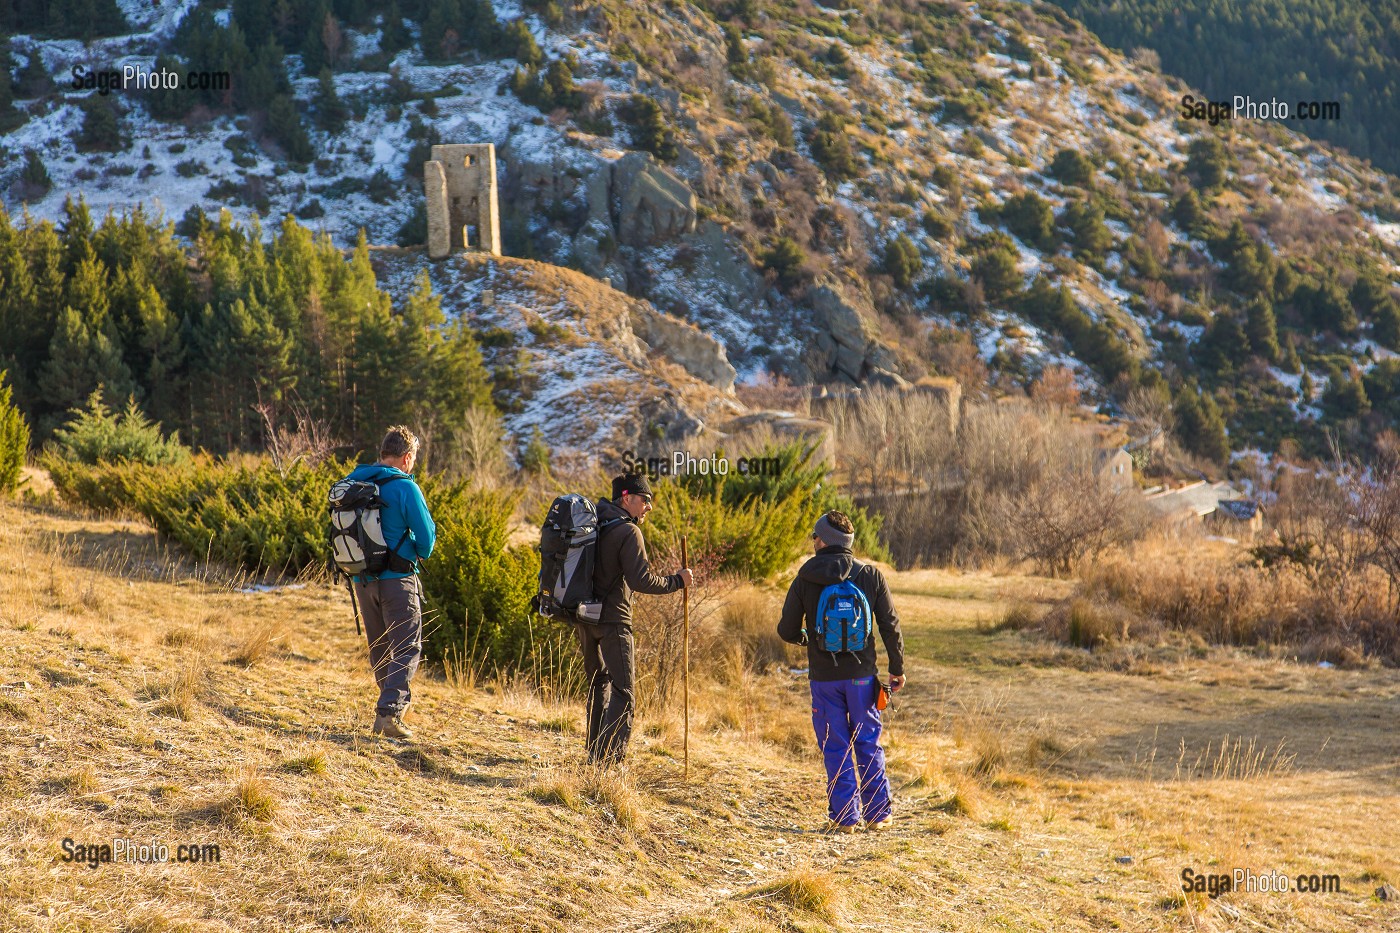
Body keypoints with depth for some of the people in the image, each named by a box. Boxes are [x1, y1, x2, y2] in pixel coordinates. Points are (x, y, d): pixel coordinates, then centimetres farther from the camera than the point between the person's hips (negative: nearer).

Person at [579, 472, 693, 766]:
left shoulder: (594, 524, 9)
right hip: (613, 620, -8)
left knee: (599, 684, 20)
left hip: (586, 617, 8)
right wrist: (677, 581, -13)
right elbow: (641, 580, -23)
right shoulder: (627, 532, -15)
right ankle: (609, 760, -12)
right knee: (622, 692, -4)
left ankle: (595, 755, 25)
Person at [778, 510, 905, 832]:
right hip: (862, 674, 1)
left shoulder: (804, 581, -5)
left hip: (824, 677, -1)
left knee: (835, 748, 6)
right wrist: (897, 668, 10)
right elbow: (890, 626, 0)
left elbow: (787, 631, 1)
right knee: (868, 745, 11)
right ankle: (878, 813, 13)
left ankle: (844, 816, 5)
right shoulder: (871, 576, -3)